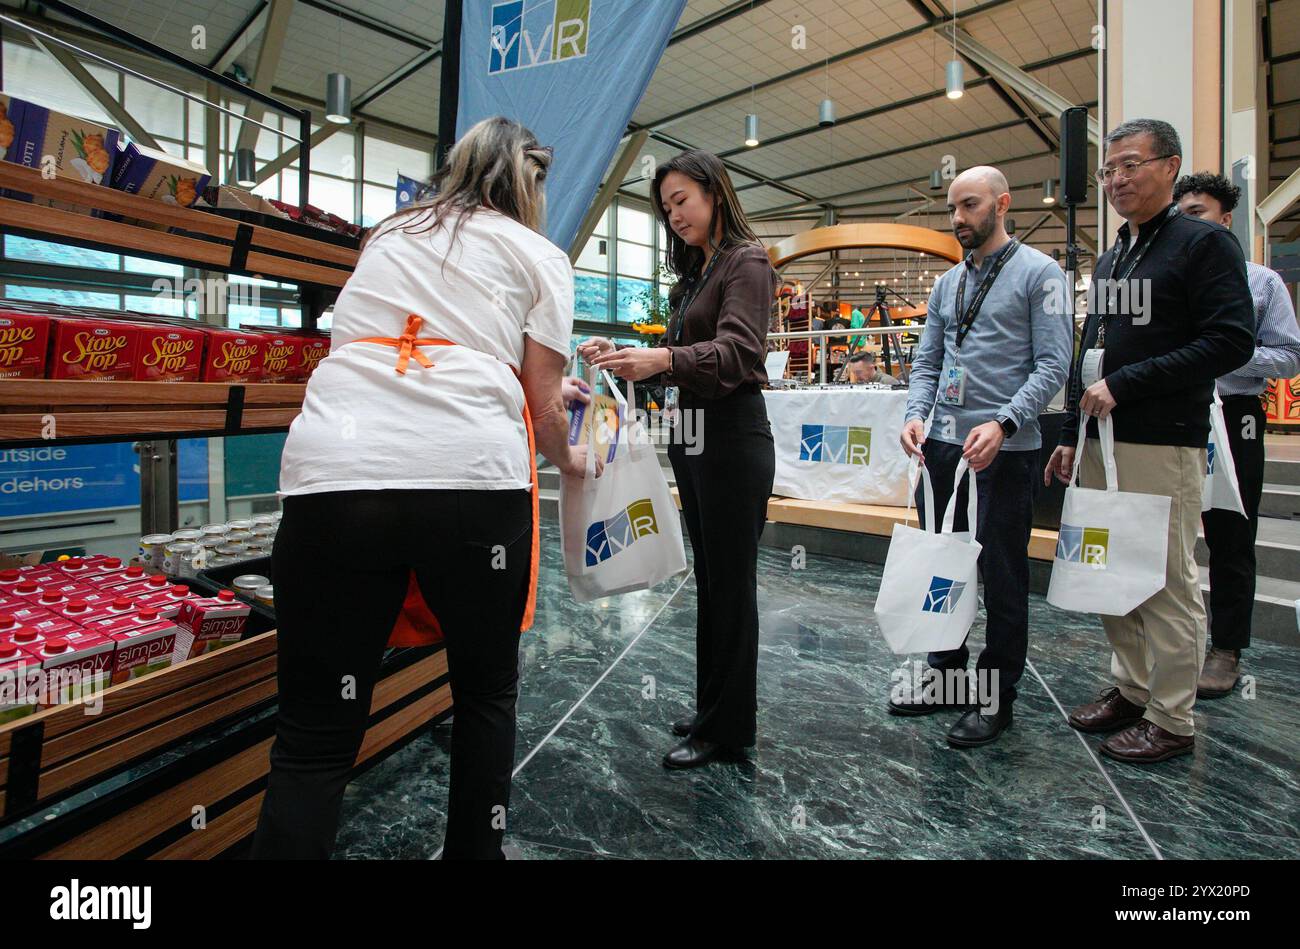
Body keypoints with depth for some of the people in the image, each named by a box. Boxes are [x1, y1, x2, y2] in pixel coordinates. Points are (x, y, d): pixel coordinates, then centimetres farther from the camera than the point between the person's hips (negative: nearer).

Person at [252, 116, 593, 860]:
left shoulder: (390, 235, 28)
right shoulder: (540, 257, 14)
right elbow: (540, 407, 10)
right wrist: (566, 457, 33)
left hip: (331, 477, 3)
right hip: (471, 480, -2)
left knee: (315, 738, 10)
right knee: (487, 694, 20)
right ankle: (475, 848, 34)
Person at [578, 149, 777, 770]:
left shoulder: (746, 262, -5)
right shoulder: (694, 272, 21)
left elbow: (738, 351, -20)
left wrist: (662, 359, -35)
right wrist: (622, 356, 2)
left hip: (733, 437, -9)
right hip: (692, 434, 9)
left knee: (730, 581, -1)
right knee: (709, 578, 14)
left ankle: (727, 726, 13)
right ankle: (713, 707, 29)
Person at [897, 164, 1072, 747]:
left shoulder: (1039, 273, -2)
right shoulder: (946, 283, 16)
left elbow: (1053, 365, -10)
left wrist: (1003, 424, -23)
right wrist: (916, 414, -4)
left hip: (1004, 450, -6)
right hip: (942, 445, 6)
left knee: (1002, 577, 3)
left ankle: (996, 697, 19)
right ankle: (946, 674, 30)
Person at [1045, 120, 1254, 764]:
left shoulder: (1205, 243, -3)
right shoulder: (1110, 259, 20)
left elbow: (1231, 342, -13)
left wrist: (1123, 385, -16)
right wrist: (1071, 435, 18)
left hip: (1163, 445, -7)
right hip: (1100, 444, 8)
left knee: (1168, 582, 0)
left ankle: (1171, 721, 12)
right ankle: (1130, 689, 27)